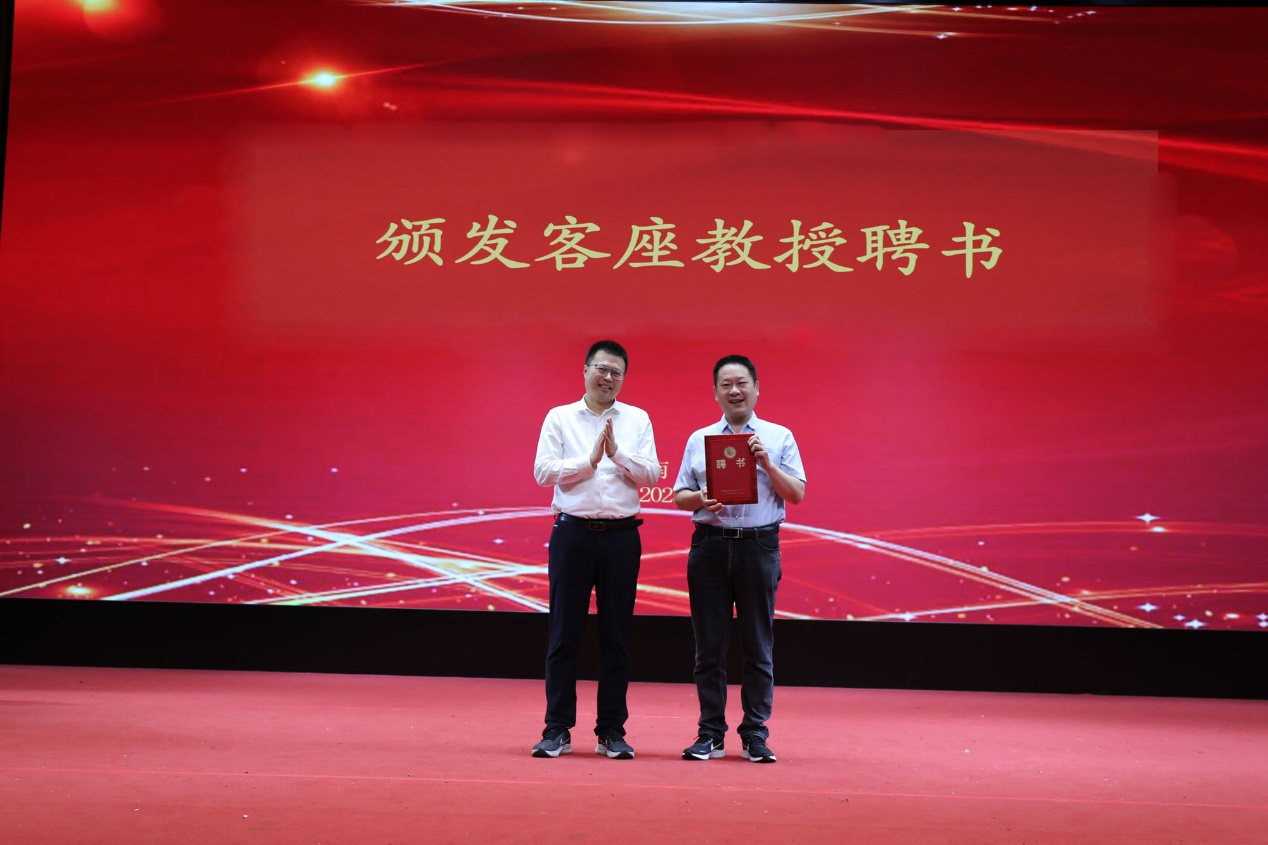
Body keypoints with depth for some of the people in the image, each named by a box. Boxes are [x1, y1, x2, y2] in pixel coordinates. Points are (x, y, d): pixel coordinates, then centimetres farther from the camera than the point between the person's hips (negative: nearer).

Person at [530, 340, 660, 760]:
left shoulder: (637, 420, 9)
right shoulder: (560, 417, 6)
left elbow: (652, 474, 1)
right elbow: (543, 471, -3)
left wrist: (617, 453, -12)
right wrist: (589, 460, -10)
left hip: (621, 535, 1)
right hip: (573, 532, -1)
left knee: (616, 635, 4)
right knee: (564, 634, 1)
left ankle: (612, 732, 12)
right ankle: (557, 730, 7)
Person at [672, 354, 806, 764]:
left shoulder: (779, 438, 7)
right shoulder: (699, 439, 12)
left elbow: (797, 494, 2)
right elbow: (679, 496, 12)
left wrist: (767, 464, -11)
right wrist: (701, 499, -9)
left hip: (759, 546, -1)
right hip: (710, 545, 2)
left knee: (758, 646, 2)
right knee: (709, 645, 4)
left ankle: (755, 736, 10)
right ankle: (710, 734, 12)